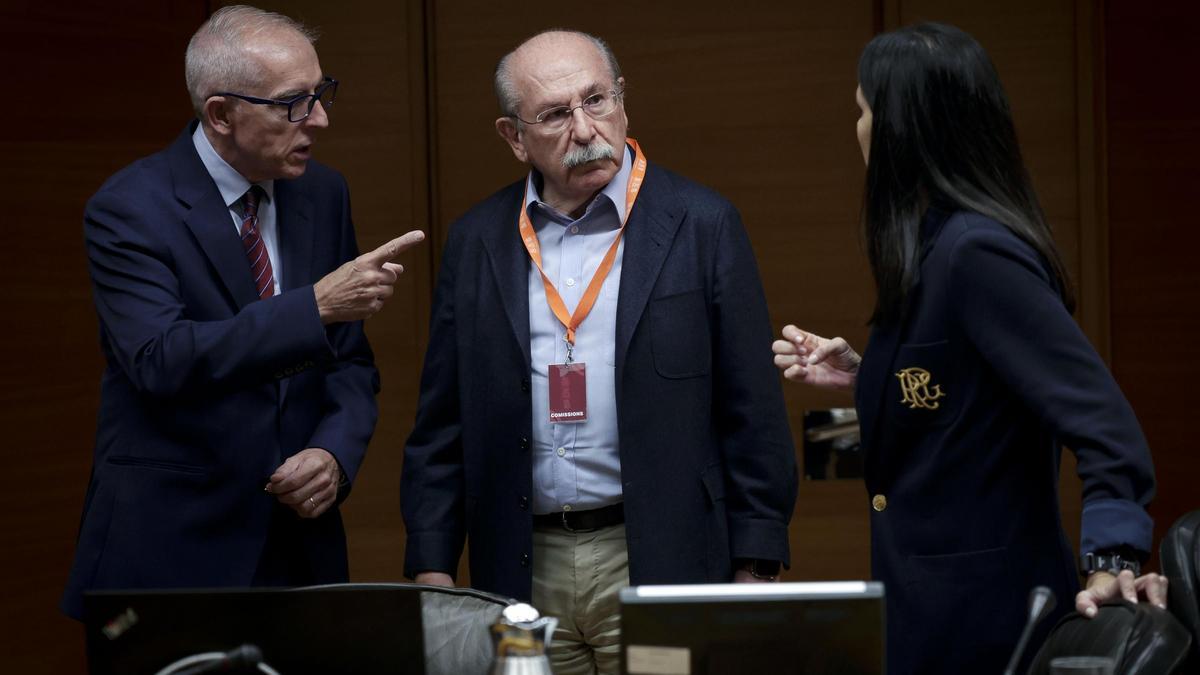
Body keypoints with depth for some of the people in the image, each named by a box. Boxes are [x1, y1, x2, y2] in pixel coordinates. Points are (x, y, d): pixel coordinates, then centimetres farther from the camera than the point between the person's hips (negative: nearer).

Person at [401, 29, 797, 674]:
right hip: (525, 572, 3)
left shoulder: (700, 226, -1)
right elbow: (441, 425, 10)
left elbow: (753, 411, -1)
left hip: (660, 569, -3)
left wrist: (754, 572, -5)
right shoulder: (476, 241, 8)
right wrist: (431, 571, 4)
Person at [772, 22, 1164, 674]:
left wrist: (1113, 562, -32)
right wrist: (861, 375, 12)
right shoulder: (937, 244, 9)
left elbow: (1101, 419, -26)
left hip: (978, 614, -9)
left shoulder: (976, 252, -20)